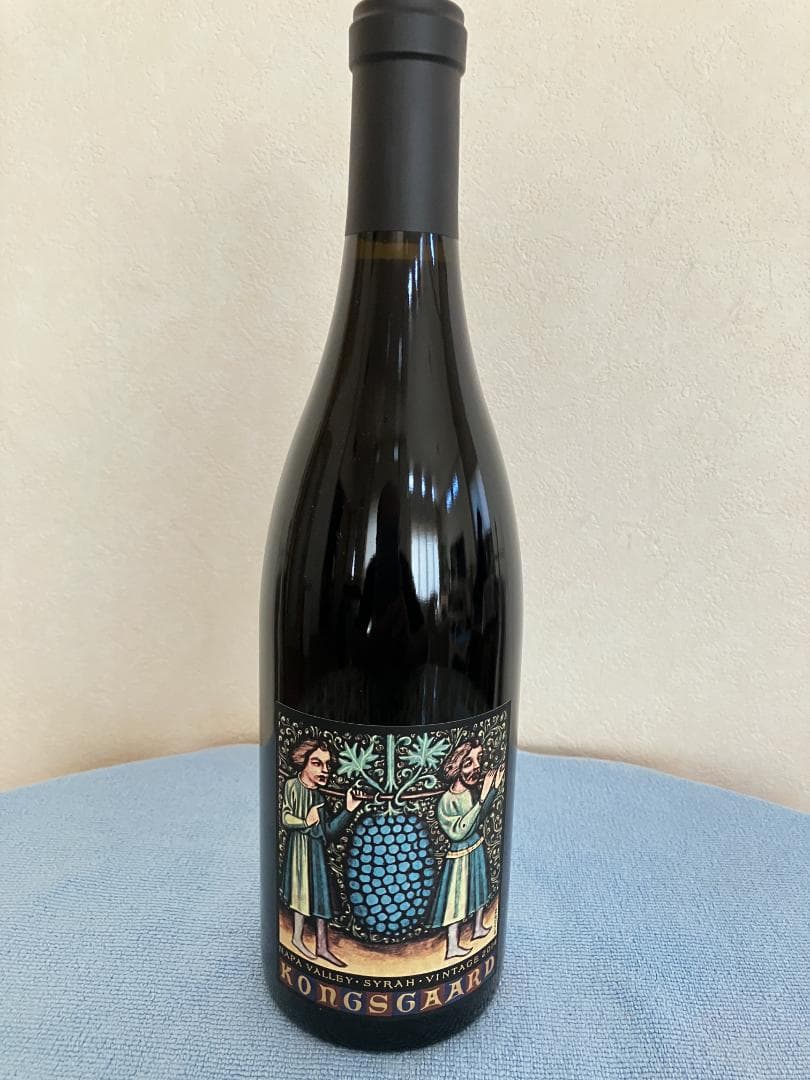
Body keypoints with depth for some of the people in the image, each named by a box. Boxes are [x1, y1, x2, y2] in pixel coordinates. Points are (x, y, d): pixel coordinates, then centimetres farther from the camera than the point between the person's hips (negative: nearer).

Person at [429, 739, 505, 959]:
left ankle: (478, 928, 52)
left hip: (478, 847, 7)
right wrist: (481, 799, -38)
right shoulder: (447, 801, -32)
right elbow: (459, 832, -34)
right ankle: (452, 947, 30)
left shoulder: (472, 789, -11)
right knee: (456, 899, 10)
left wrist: (494, 789, -7)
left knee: (479, 889, 27)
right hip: (460, 855, -7)